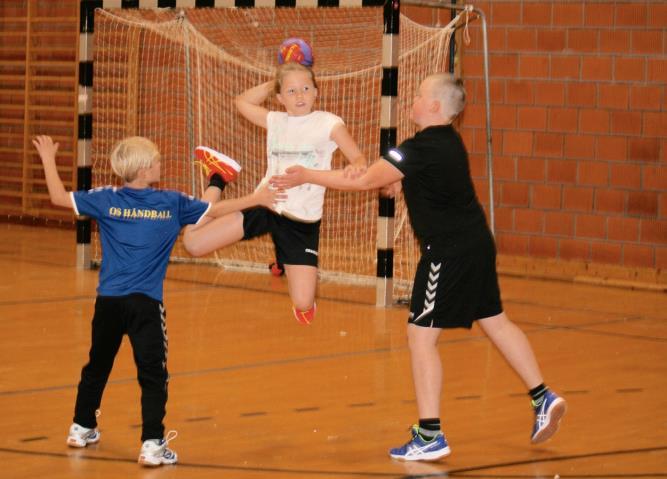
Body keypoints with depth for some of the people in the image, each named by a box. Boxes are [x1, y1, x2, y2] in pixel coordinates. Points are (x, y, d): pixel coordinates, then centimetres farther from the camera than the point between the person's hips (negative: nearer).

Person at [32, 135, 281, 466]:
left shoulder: (105, 200, 0)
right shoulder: (171, 203, -2)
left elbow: (59, 197, 5)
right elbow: (216, 210, 7)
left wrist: (48, 160, 19)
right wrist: (256, 199, 19)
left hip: (108, 301, 3)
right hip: (145, 303, -3)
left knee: (97, 365, 20)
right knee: (153, 376, 0)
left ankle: (82, 428, 33)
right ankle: (152, 445, -7)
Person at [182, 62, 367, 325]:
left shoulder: (329, 123, -7)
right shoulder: (275, 121, 5)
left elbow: (359, 159, -12)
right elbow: (242, 101, 19)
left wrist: (356, 167, -36)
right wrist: (274, 83, 7)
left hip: (303, 221, -3)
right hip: (264, 205, 3)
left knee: (303, 307, -11)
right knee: (193, 243, -3)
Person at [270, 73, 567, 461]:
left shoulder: (424, 148, -19)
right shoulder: (448, 140, 10)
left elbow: (365, 181, -18)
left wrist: (308, 176, -11)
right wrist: (401, 182, 9)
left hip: (449, 251, -10)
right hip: (475, 243, 10)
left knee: (421, 336, -4)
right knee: (496, 323, 20)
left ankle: (431, 436, -4)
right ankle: (543, 398, 22)